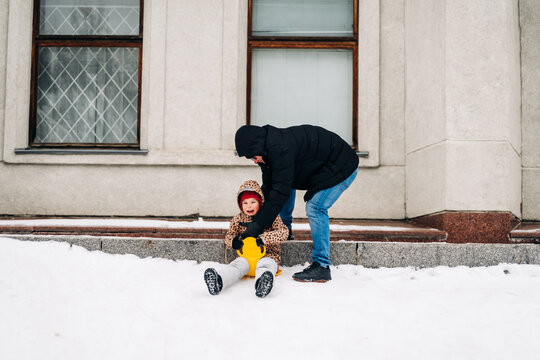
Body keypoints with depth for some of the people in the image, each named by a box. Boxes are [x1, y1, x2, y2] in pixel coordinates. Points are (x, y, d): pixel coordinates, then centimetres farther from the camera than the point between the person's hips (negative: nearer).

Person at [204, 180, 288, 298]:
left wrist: (263, 238, -24)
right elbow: (228, 236, 18)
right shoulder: (238, 219, 10)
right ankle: (218, 280, -57)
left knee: (265, 264, -35)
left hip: (268, 253, -2)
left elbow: (283, 232, -10)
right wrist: (233, 241, -9)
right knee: (238, 264, -28)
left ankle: (262, 281, -70)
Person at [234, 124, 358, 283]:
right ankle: (285, 229, 25)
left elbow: (280, 191, -32)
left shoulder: (281, 149, -31)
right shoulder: (270, 148, -1)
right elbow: (268, 187, 5)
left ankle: (321, 267, -18)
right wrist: (257, 217, -2)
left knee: (315, 207, -21)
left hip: (343, 167, -10)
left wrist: (257, 225, -29)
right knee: (286, 179, 15)